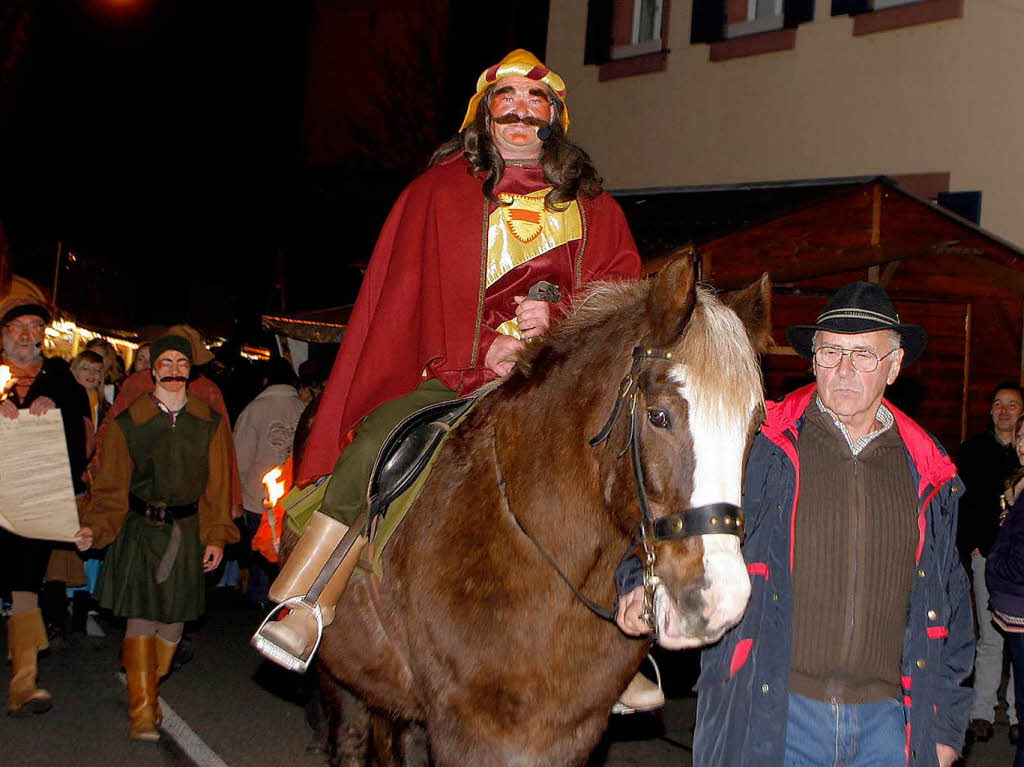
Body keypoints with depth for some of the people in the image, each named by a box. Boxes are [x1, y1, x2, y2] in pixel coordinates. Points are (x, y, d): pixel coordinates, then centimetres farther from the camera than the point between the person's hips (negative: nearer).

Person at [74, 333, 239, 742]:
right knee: (141, 617, -7)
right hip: (139, 529, -2)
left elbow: (218, 485, 6)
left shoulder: (211, 423, 4)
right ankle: (142, 713, -3)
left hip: (187, 531, 2)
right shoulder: (128, 423, -1)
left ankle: (149, 690, 23)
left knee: (172, 619, 3)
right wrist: (94, 528, -13)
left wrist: (216, 537, 1)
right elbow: (112, 486, 1)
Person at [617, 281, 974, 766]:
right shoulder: (759, 445, -2)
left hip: (885, 720, 3)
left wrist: (946, 723, 15)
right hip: (768, 714, -3)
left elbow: (948, 600, 15)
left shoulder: (928, 474, 8)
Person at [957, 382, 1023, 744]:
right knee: (990, 638, 2)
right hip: (987, 554, 0)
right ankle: (982, 711, 10)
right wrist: (969, 546, 1)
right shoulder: (973, 450, 8)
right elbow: (961, 501, 9)